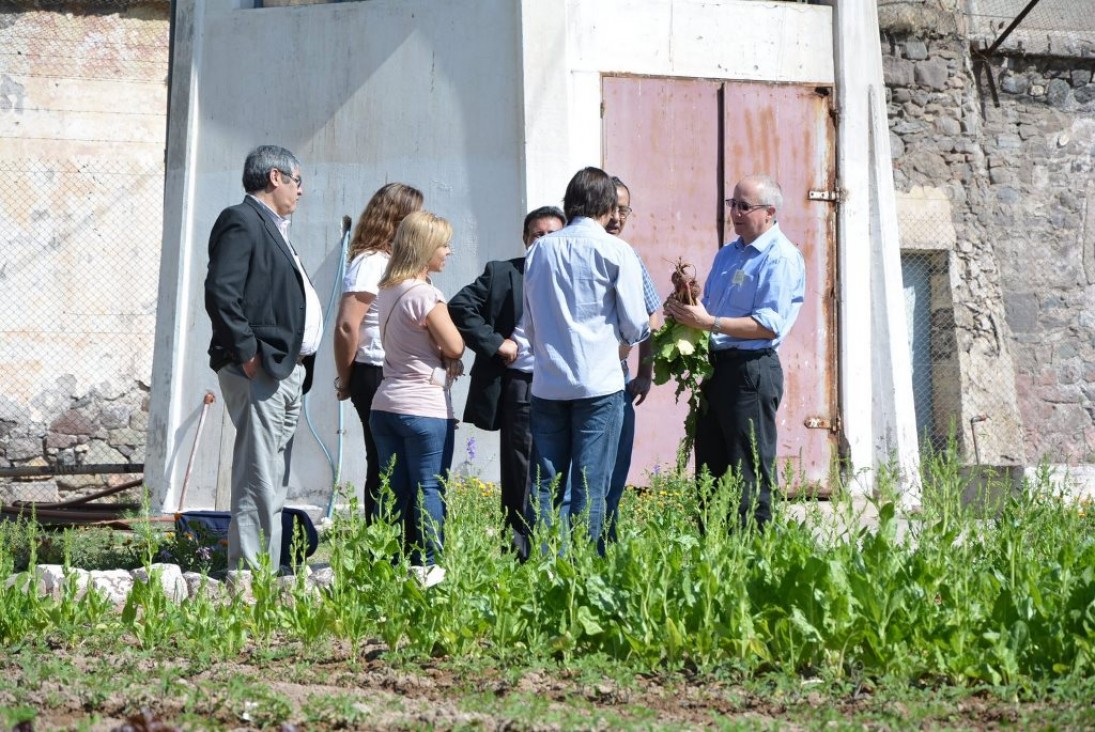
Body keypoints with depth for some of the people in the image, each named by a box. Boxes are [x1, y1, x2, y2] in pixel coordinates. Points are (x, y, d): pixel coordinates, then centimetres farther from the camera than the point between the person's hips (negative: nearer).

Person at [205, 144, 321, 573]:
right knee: (256, 484, -11)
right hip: (259, 371, -10)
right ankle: (248, 573, -11)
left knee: (273, 487, 12)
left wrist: (301, 365, 16)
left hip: (286, 372, 10)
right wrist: (247, 353, -20)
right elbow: (221, 292, -20)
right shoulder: (241, 221, -8)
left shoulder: (270, 227, 23)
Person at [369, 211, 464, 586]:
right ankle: (426, 566, -2)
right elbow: (455, 346, -12)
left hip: (386, 404, 8)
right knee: (429, 490, -2)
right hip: (425, 407, -8)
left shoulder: (387, 291, 12)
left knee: (394, 490, 10)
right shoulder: (425, 295, -15)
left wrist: (443, 359, 4)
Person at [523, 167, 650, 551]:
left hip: (547, 384, 4)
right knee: (589, 487, -1)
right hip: (599, 382, -4)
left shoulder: (540, 250, 7)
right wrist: (623, 336, 18)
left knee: (544, 485, 7)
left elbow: (529, 323, 14)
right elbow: (635, 326, -4)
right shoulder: (615, 252, -6)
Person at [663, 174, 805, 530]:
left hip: (751, 369, -9)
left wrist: (710, 322, -22)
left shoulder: (781, 257, -9)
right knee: (709, 474, 10)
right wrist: (685, 313, 6)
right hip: (716, 367, 9)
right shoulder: (727, 254, 19)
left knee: (750, 479, -8)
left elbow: (770, 325, -19)